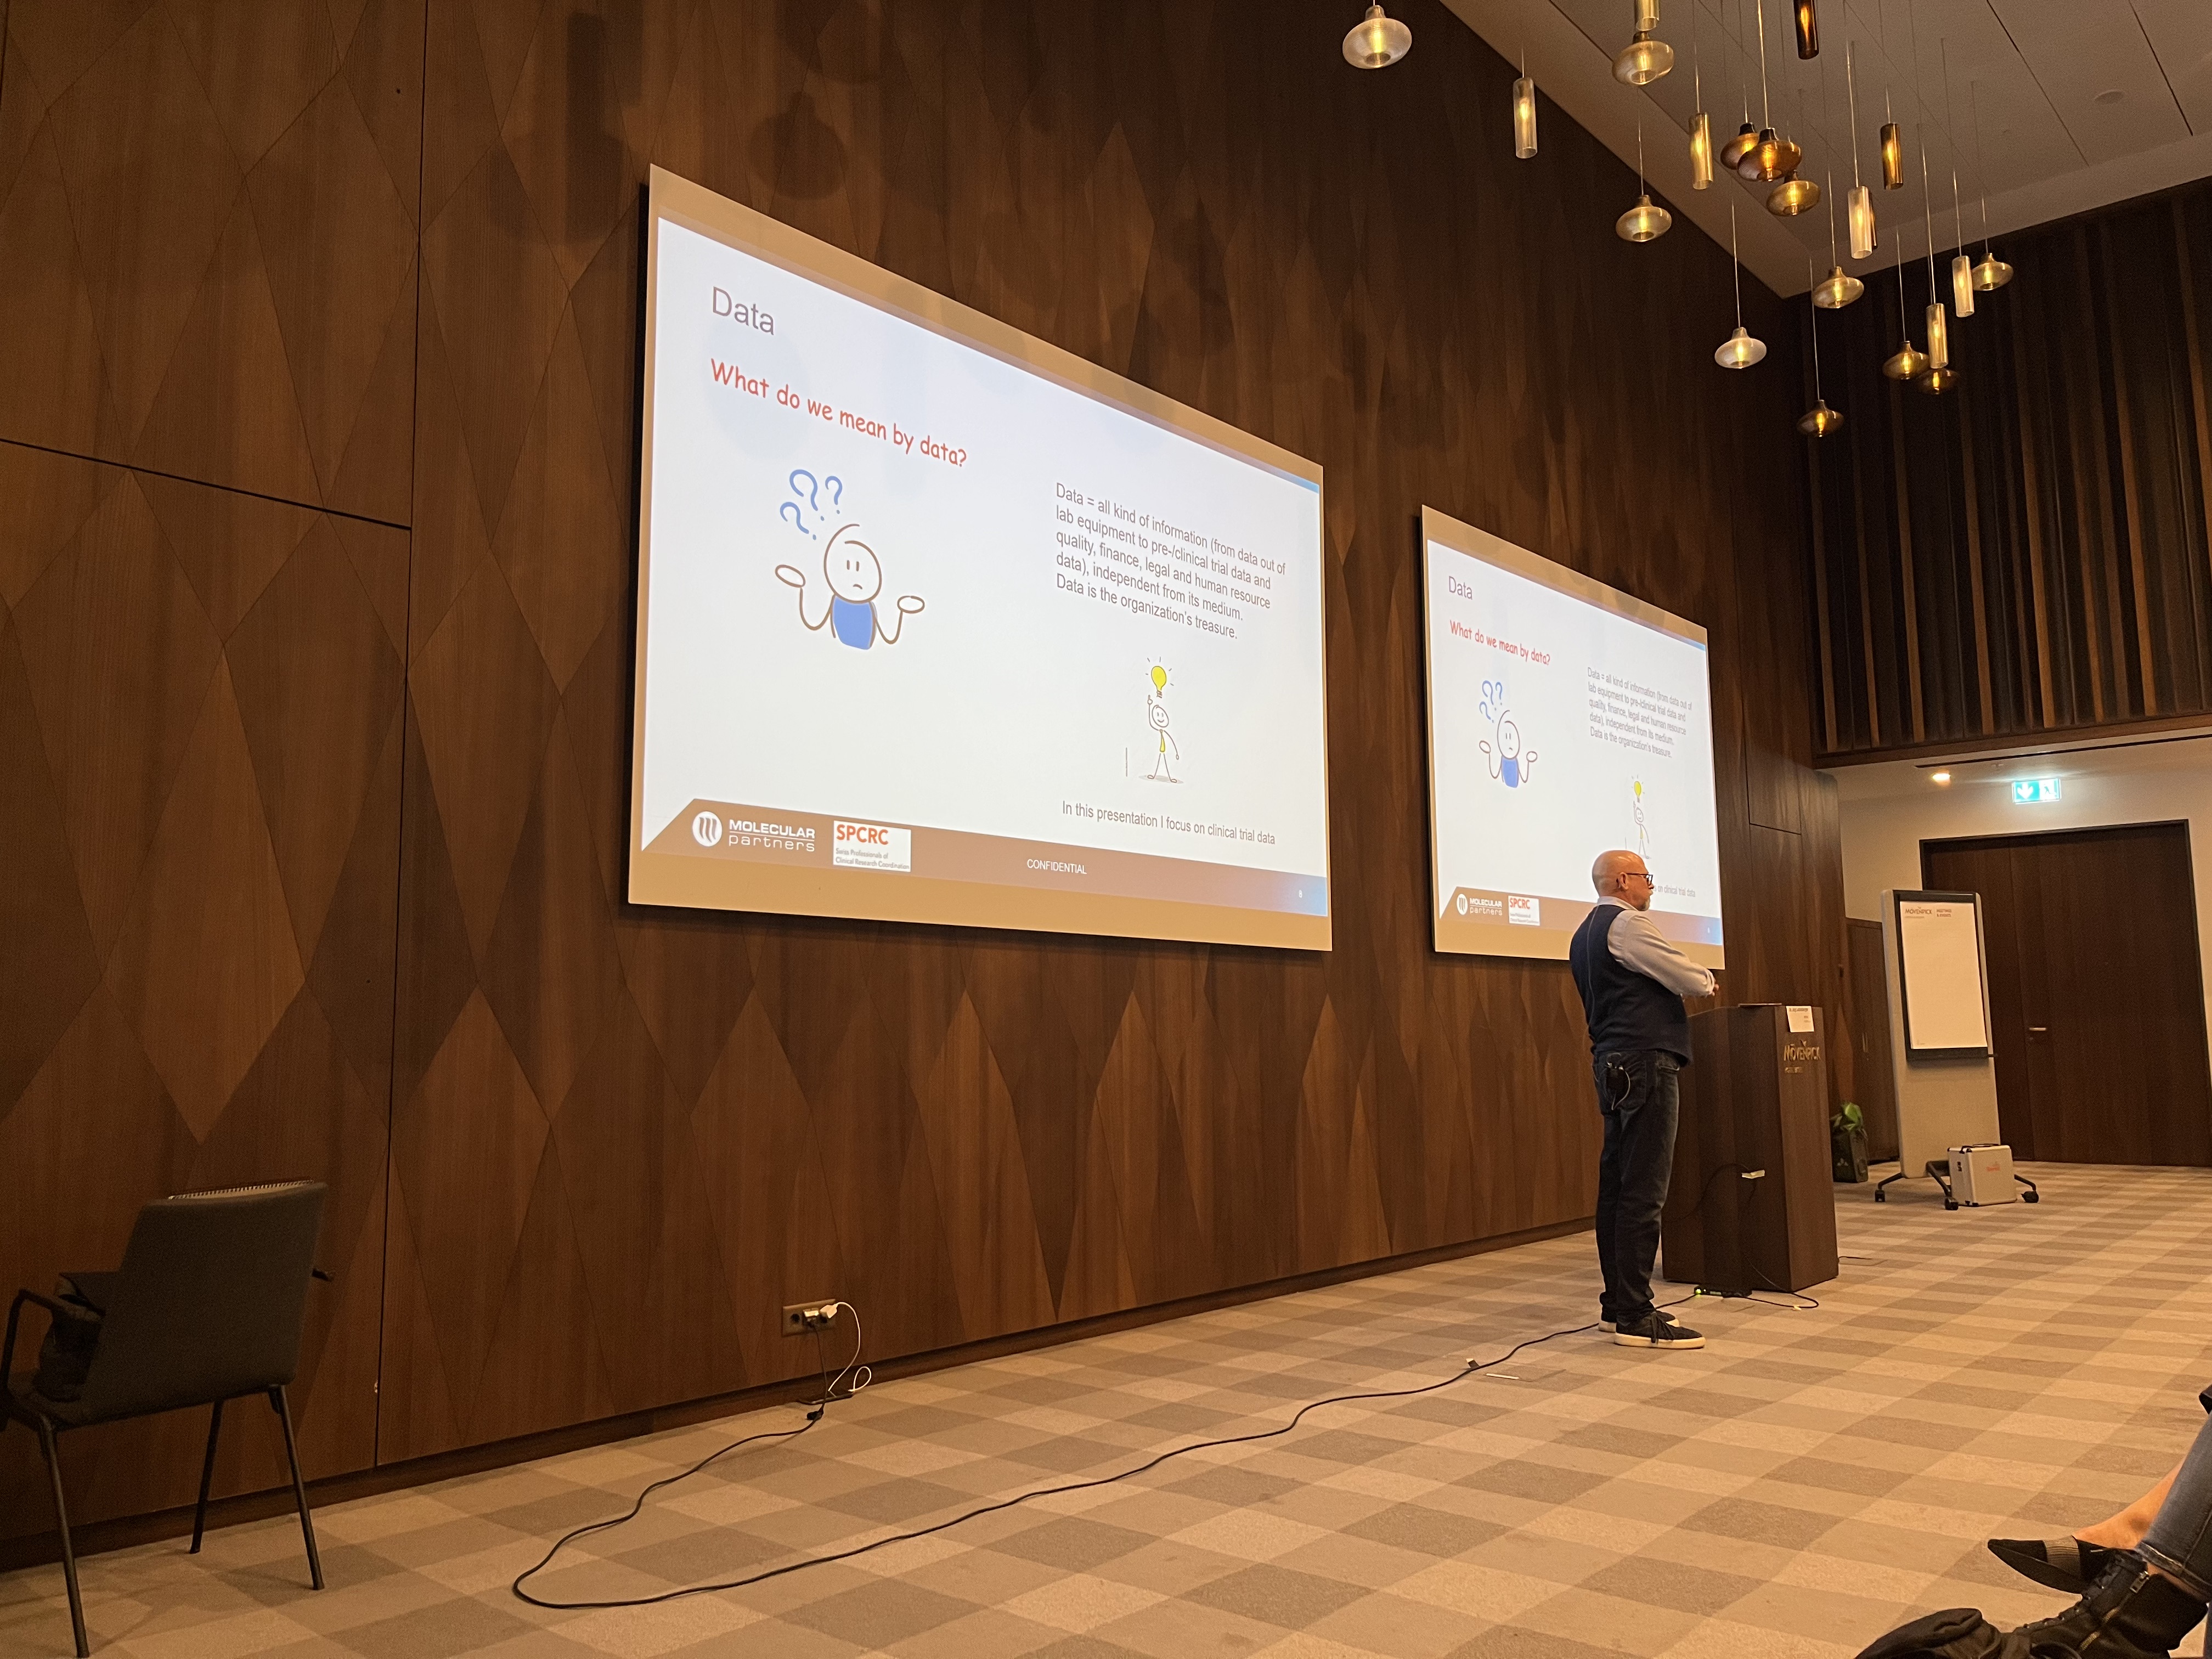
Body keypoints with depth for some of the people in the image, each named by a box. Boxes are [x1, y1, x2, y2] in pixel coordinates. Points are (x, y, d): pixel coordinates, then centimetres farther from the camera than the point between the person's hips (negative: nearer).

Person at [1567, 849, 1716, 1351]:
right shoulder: (1627, 924, -11)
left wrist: (1689, 981, 22)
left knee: (1616, 1187, 11)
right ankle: (1635, 1318, -8)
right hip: (1645, 1062, -10)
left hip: (1613, 1066, 10)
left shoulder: (1585, 935, 19)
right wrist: (1707, 980, 11)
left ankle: (1616, 1304, 17)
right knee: (1643, 1192, -9)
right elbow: (1691, 980, -11)